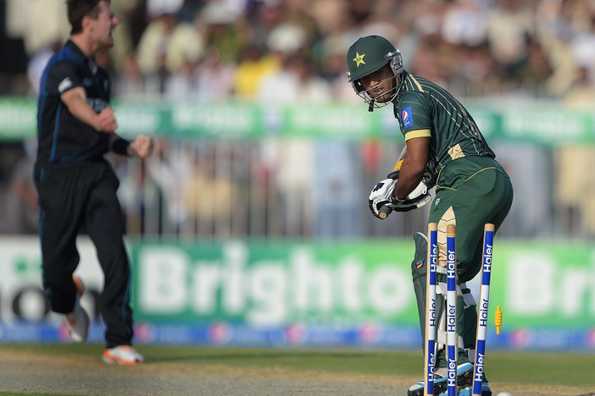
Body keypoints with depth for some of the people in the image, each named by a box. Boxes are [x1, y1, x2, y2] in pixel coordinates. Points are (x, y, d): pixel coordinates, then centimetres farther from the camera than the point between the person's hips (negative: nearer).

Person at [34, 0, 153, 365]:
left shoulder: (100, 75, 15)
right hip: (60, 176, -6)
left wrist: (131, 147, 6)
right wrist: (97, 119, -57)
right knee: (57, 264, 1)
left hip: (96, 174, 6)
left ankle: (119, 343, -11)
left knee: (116, 256, -13)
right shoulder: (64, 66, -11)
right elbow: (75, 101, -35)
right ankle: (69, 305, 37)